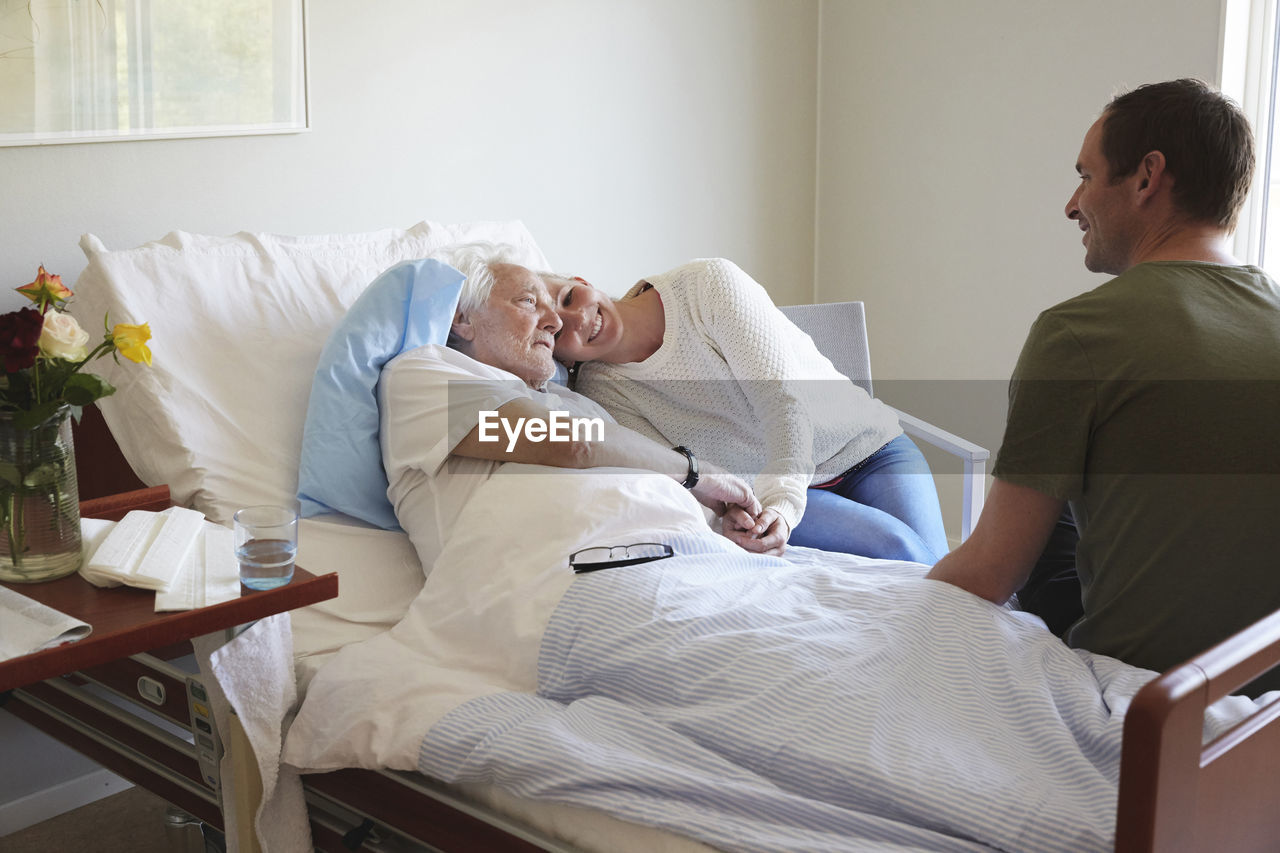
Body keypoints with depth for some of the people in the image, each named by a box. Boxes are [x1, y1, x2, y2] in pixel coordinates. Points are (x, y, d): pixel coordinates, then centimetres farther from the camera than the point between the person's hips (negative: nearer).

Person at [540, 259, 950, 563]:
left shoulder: (708, 283, -18)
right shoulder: (600, 391, -11)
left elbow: (781, 394, -24)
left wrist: (782, 501, -38)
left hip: (866, 447, 0)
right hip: (759, 487, 0)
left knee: (929, 565, -23)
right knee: (895, 549, -28)